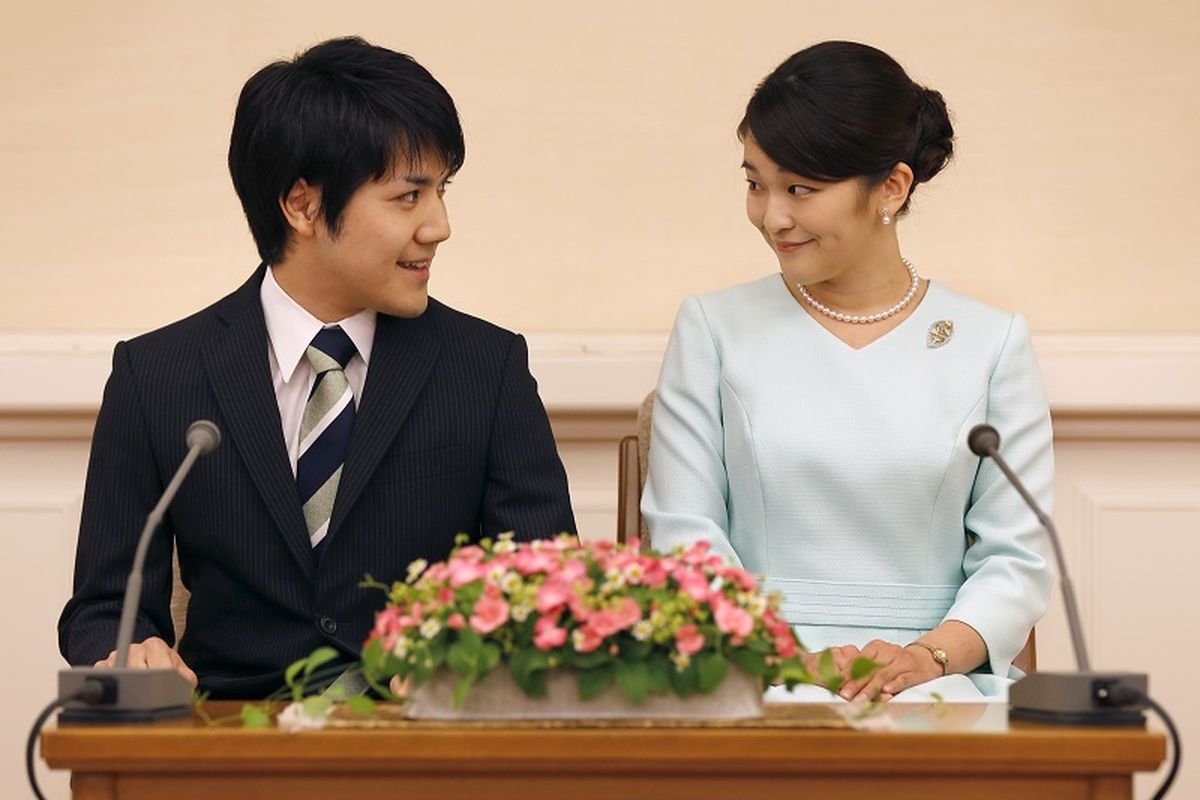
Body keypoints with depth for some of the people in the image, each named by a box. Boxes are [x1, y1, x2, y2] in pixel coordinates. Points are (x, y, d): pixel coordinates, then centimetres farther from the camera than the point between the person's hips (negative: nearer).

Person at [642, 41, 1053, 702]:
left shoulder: (990, 343, 8)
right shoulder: (714, 327, 8)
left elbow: (1017, 556, 5)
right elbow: (684, 533, 2)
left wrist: (932, 653, -14)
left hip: (937, 678, 0)